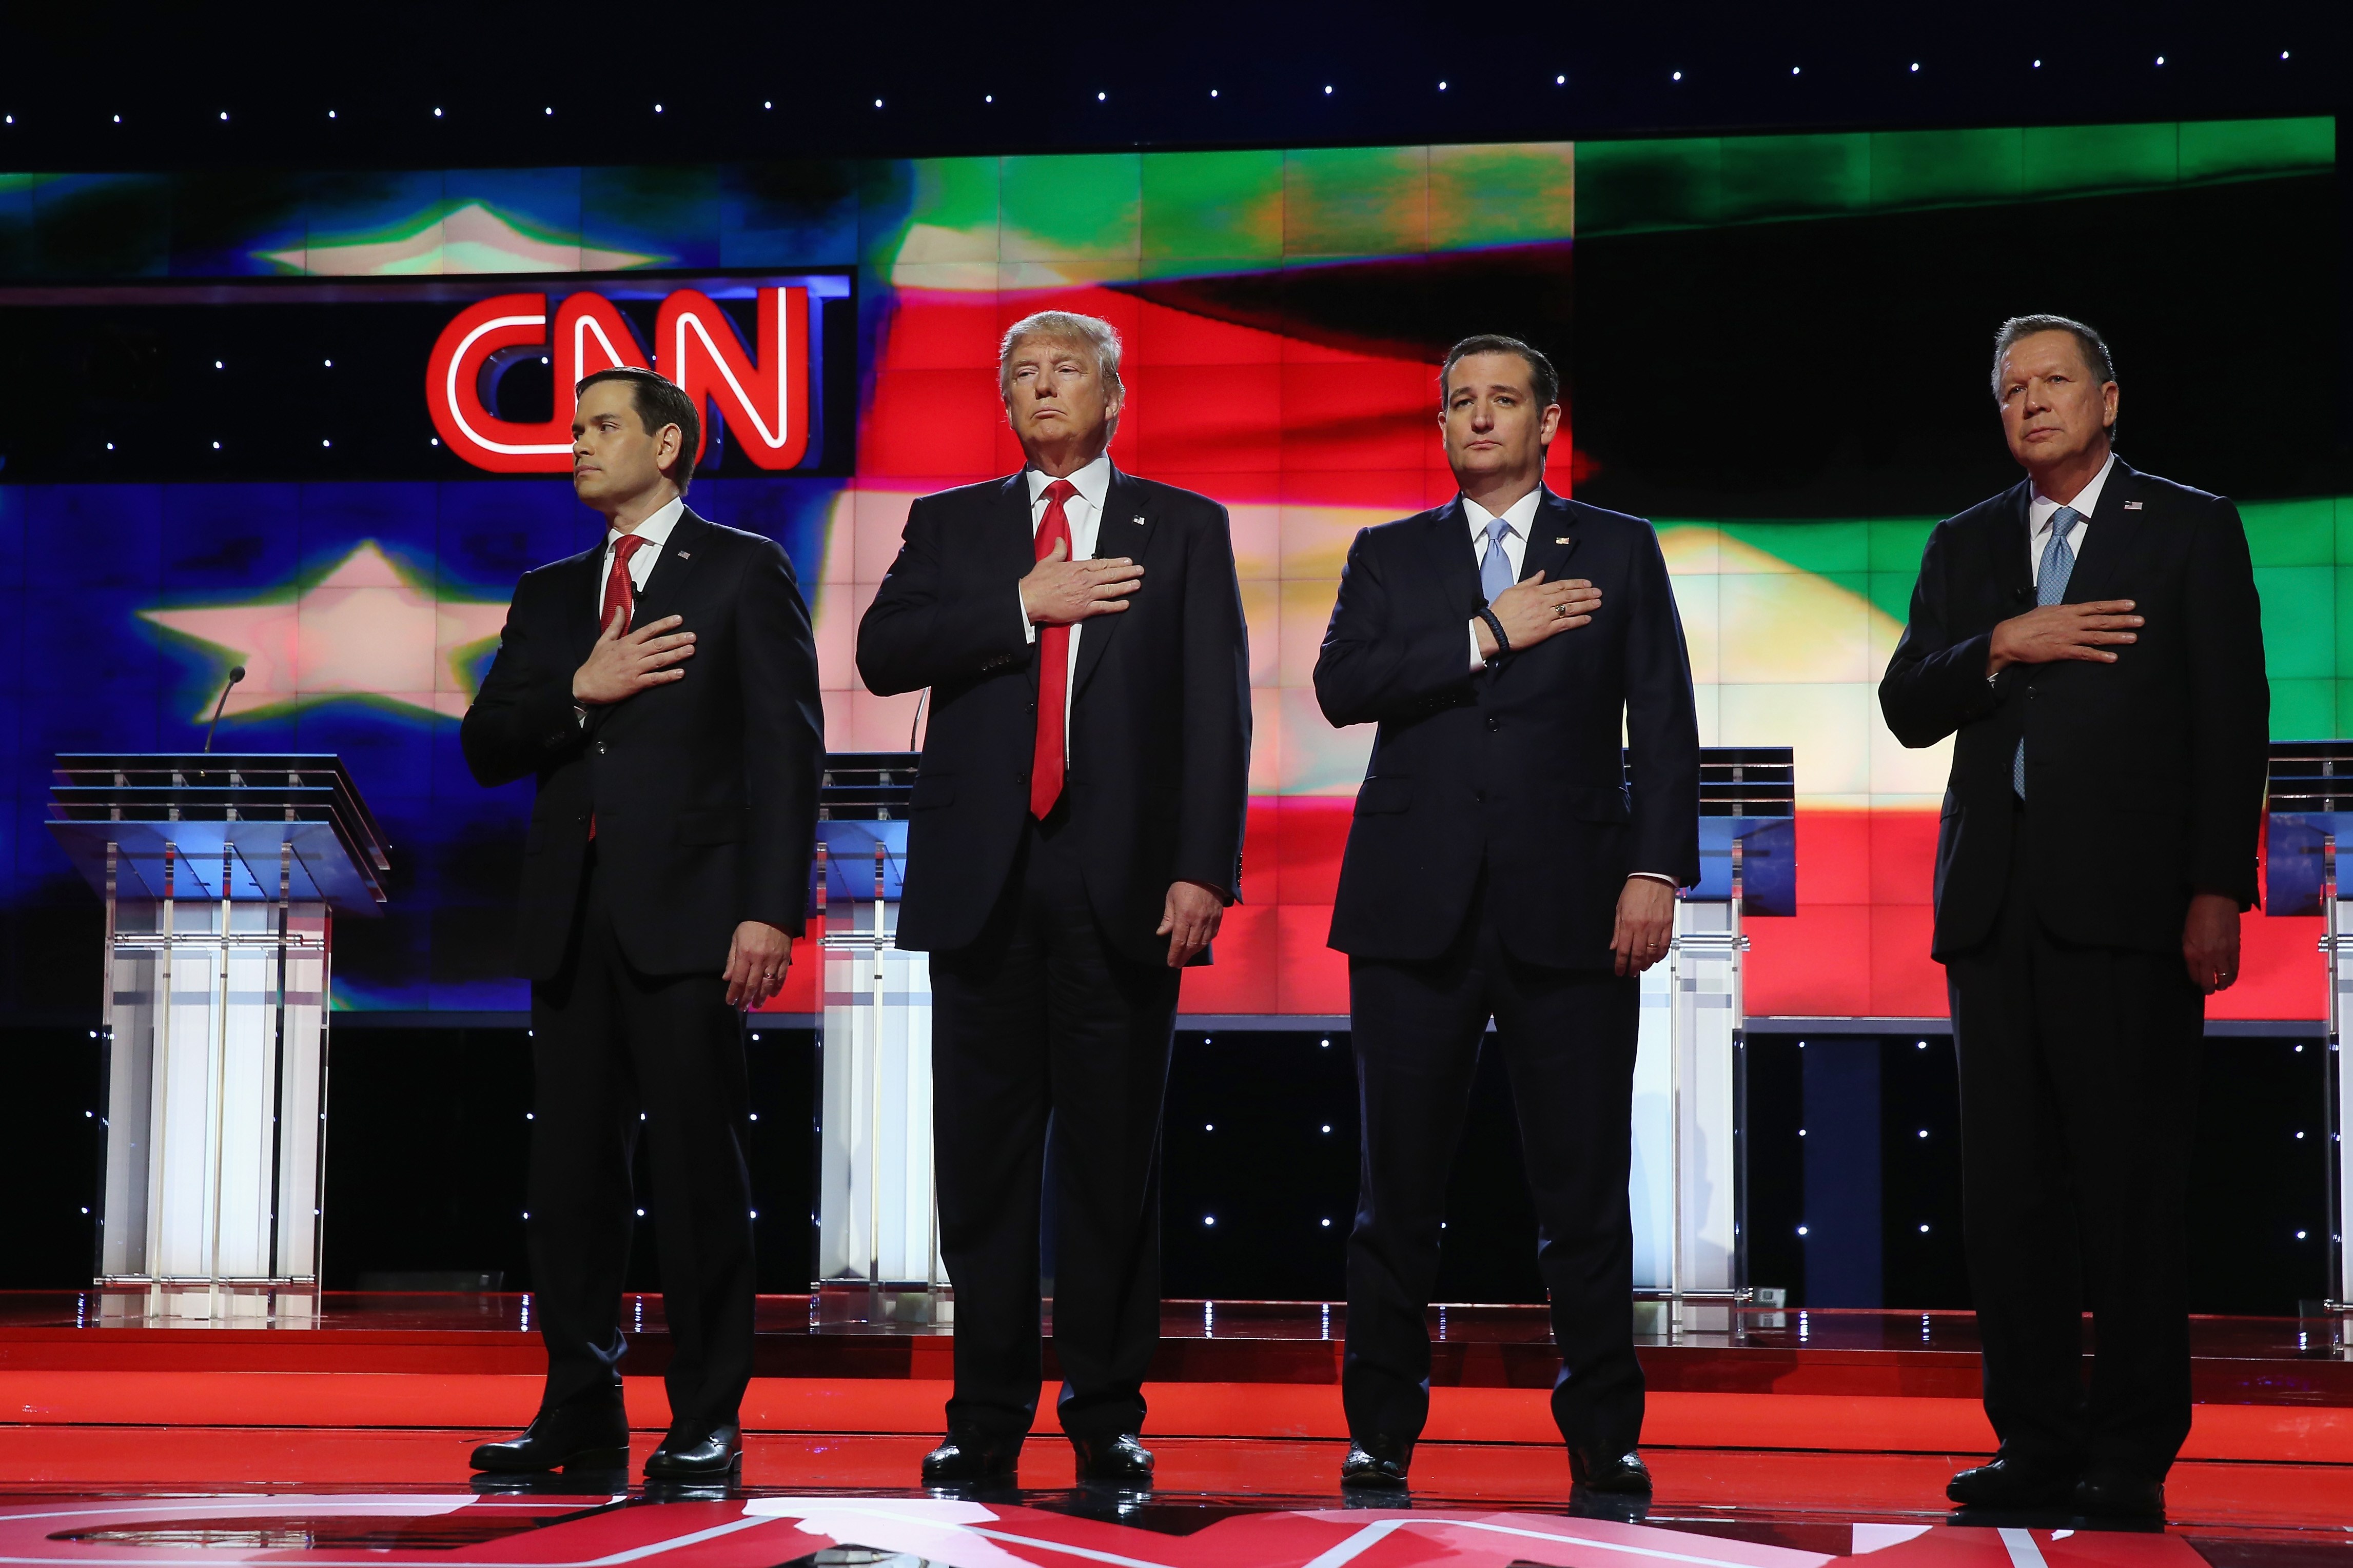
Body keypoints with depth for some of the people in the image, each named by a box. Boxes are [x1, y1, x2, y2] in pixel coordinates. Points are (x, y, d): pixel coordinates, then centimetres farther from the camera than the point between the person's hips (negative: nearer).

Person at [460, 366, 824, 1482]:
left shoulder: (743, 573, 4)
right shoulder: (551, 595, 19)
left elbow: (786, 749, -4)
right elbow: (487, 747, 12)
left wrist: (770, 909, -13)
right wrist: (577, 691, -7)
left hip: (689, 914, -5)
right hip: (573, 917, 5)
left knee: (698, 1170, -3)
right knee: (571, 1170, 6)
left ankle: (706, 1423, 3)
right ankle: (579, 1412, 13)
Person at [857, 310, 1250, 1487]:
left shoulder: (1184, 529, 10)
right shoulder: (950, 525, 15)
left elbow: (1216, 708, 1)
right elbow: (882, 652, -1)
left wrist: (1203, 870, -9)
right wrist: (1024, 606, -10)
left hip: (1122, 882, -1)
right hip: (984, 877, 2)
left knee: (1114, 1157, 1)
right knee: (983, 1157, 4)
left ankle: (1107, 1413, 11)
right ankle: (986, 1418, 11)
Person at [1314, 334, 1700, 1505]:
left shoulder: (1619, 551, 11)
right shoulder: (1389, 556, 14)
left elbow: (1663, 724, 4)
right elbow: (1341, 684, -3)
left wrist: (1657, 870, -7)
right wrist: (1486, 637, -10)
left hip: (1568, 910, -1)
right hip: (1417, 909, 1)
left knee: (1586, 1188, -1)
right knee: (1399, 1187, 4)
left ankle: (1603, 1439, 7)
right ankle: (1381, 1431, 14)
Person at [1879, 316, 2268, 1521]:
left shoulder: (2189, 528, 7)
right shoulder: (1965, 546, 19)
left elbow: (2232, 720, 1)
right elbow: (1909, 710, 10)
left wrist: (2218, 892, -7)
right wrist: (2002, 646, -8)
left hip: (2127, 900, -4)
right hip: (1996, 902, 4)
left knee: (2133, 1182, -4)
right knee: (2008, 1185, 3)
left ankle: (2131, 1456, 1)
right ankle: (2037, 1445, 9)